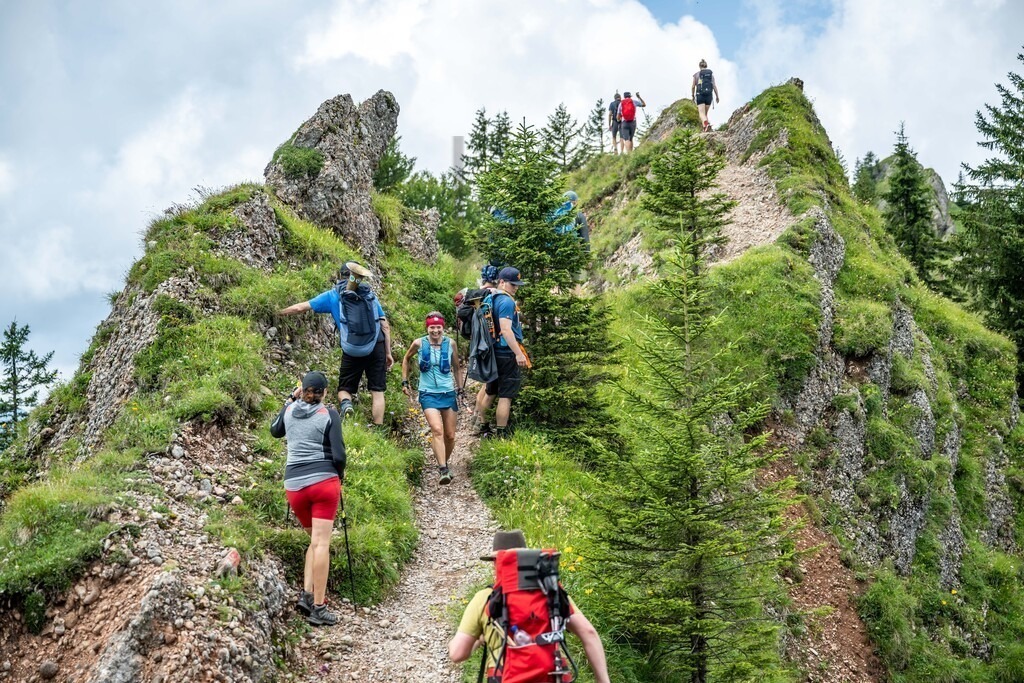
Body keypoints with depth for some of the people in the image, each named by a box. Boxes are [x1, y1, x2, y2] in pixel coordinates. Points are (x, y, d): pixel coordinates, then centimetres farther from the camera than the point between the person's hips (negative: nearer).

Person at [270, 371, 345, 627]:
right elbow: (338, 454, -7)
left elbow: (275, 431, 30)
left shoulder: (289, 410, 8)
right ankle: (318, 608, -7)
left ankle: (307, 594, 5)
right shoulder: (329, 414, -2)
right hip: (324, 481, -4)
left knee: (315, 540, 19)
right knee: (322, 543, -4)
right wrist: (340, 474, 12)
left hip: (294, 485, 4)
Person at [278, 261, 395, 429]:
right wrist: (388, 353, 14)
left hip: (352, 351, -1)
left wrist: (278, 313, 23)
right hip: (376, 348, 1)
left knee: (345, 388, 15)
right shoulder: (370, 295, 14)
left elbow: (300, 307, 9)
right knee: (377, 391, 8)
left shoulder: (334, 295, 8)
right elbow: (385, 327, 9)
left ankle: (346, 404, -18)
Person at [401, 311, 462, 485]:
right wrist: (405, 382, 11)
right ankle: (443, 470, -25)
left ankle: (444, 463, 32)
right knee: (437, 430, -23)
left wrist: (458, 387, 17)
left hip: (448, 393, 3)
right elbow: (406, 359, 13)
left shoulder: (450, 343, -3)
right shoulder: (419, 344, -6)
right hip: (428, 393, -2)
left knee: (450, 436, 8)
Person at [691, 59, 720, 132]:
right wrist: (717, 96, 6)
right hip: (709, 95, 3)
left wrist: (693, 96, 17)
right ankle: (704, 128, 10)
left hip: (700, 95, -3)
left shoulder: (696, 75, 2)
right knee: (705, 113, 16)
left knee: (702, 113, -10)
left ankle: (706, 124, -37)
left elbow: (693, 87, 4)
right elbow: (714, 86, 0)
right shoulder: (711, 74, 6)